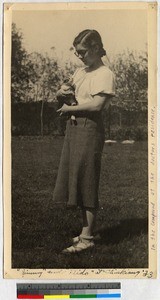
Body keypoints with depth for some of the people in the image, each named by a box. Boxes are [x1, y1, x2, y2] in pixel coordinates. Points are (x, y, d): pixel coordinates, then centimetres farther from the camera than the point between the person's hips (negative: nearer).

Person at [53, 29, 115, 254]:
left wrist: (70, 108, -11)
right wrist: (64, 93, 6)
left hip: (89, 128, -9)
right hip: (73, 126, 9)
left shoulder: (105, 74, -10)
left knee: (87, 184, -5)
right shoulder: (80, 72, 16)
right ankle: (85, 232, 21)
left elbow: (97, 104, -21)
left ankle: (87, 238, 2)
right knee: (77, 182, 11)